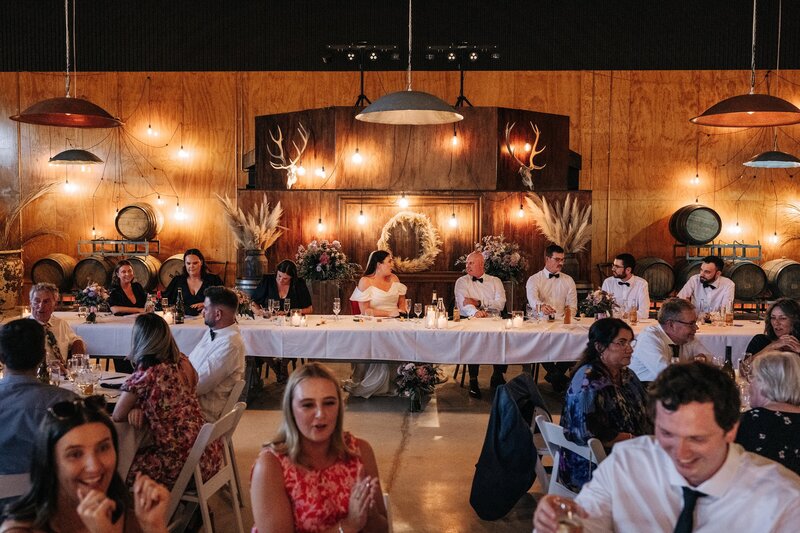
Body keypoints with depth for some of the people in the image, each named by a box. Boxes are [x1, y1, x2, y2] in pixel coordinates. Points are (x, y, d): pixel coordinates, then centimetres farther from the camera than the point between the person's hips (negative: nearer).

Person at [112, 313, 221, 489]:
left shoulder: (144, 376, -19)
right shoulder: (182, 362, 0)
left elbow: (117, 416, -5)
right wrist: (140, 407, -3)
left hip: (184, 464, -7)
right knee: (139, 453, 28)